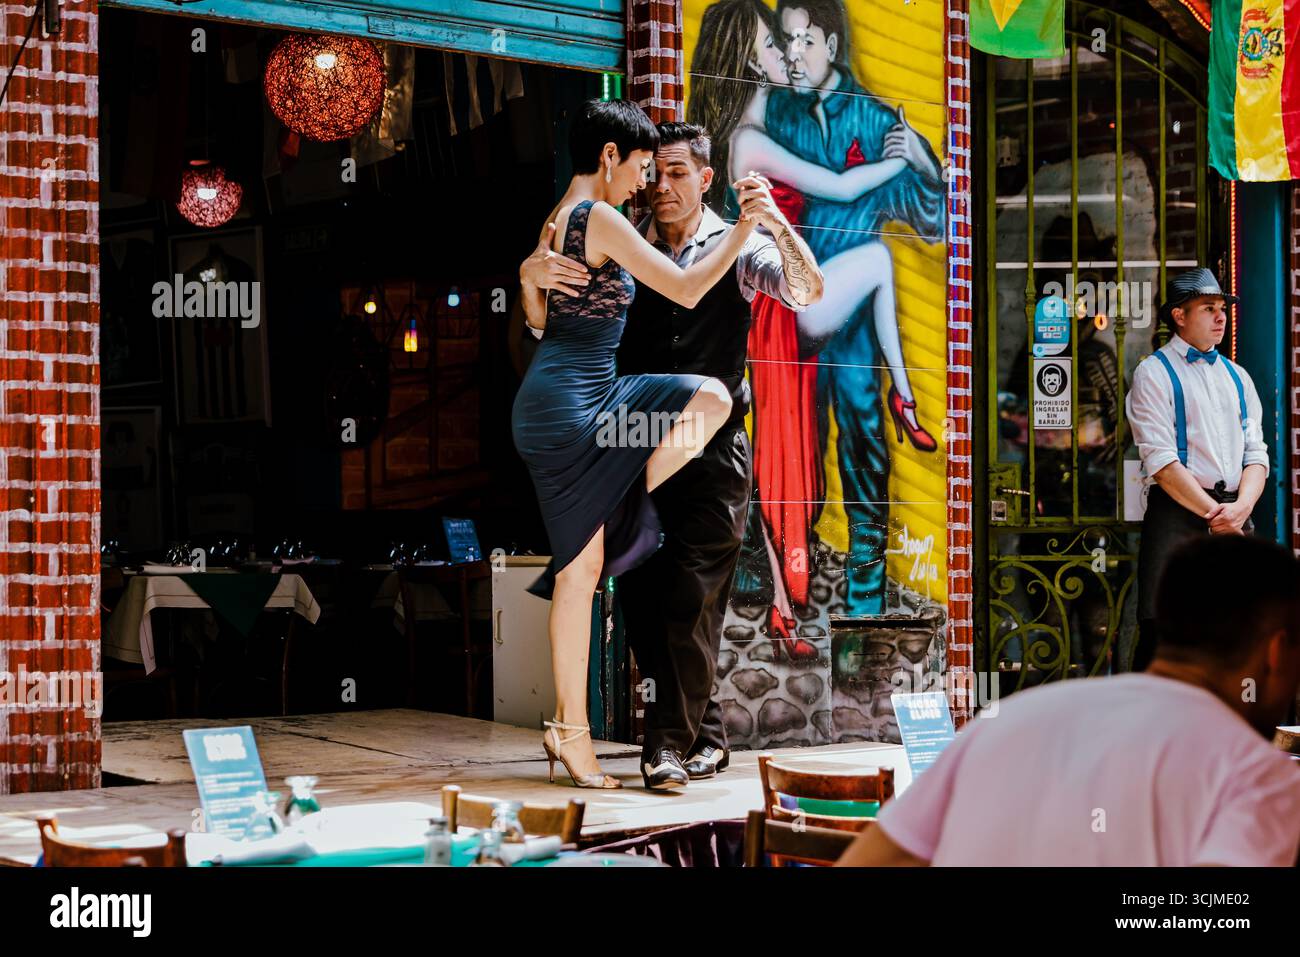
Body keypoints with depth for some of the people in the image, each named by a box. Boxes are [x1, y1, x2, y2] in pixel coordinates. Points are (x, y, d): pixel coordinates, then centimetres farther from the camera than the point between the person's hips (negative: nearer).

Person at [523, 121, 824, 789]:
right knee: (638, 597, 4)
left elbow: (807, 292, -12)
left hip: (712, 450, -3)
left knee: (691, 596, -10)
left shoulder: (736, 247, 2)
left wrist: (777, 225, -30)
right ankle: (704, 734, 17)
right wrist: (533, 271, -25)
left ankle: (670, 743, -4)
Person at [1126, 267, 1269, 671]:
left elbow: (1257, 453, 11)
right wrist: (1214, 513, -13)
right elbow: (1161, 462, -10)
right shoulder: (1154, 374, -1)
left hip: (1236, 515, 6)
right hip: (1177, 513, -6)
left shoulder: (1237, 377, 18)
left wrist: (1241, 507, -8)